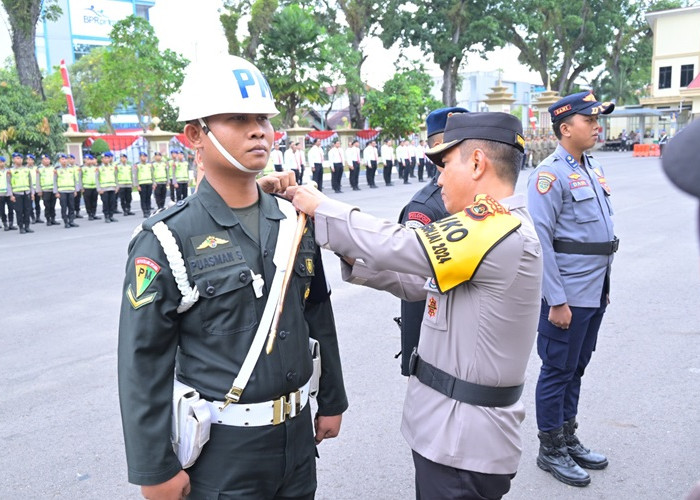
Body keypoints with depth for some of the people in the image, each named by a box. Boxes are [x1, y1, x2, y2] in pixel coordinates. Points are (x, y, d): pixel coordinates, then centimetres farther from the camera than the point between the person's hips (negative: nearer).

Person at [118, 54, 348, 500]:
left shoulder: (294, 221, 1)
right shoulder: (167, 241, -15)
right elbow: (144, 363, -12)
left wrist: (331, 401, 14)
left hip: (297, 433, 5)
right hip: (221, 449, -5)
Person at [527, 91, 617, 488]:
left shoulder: (594, 169, 11)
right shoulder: (551, 173, -15)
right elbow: (540, 240, -20)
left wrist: (604, 286, 18)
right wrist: (557, 302, -20)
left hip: (594, 293, 8)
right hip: (567, 297, -8)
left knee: (576, 369, 18)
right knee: (558, 371, 5)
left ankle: (569, 439, 33)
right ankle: (551, 451, 20)